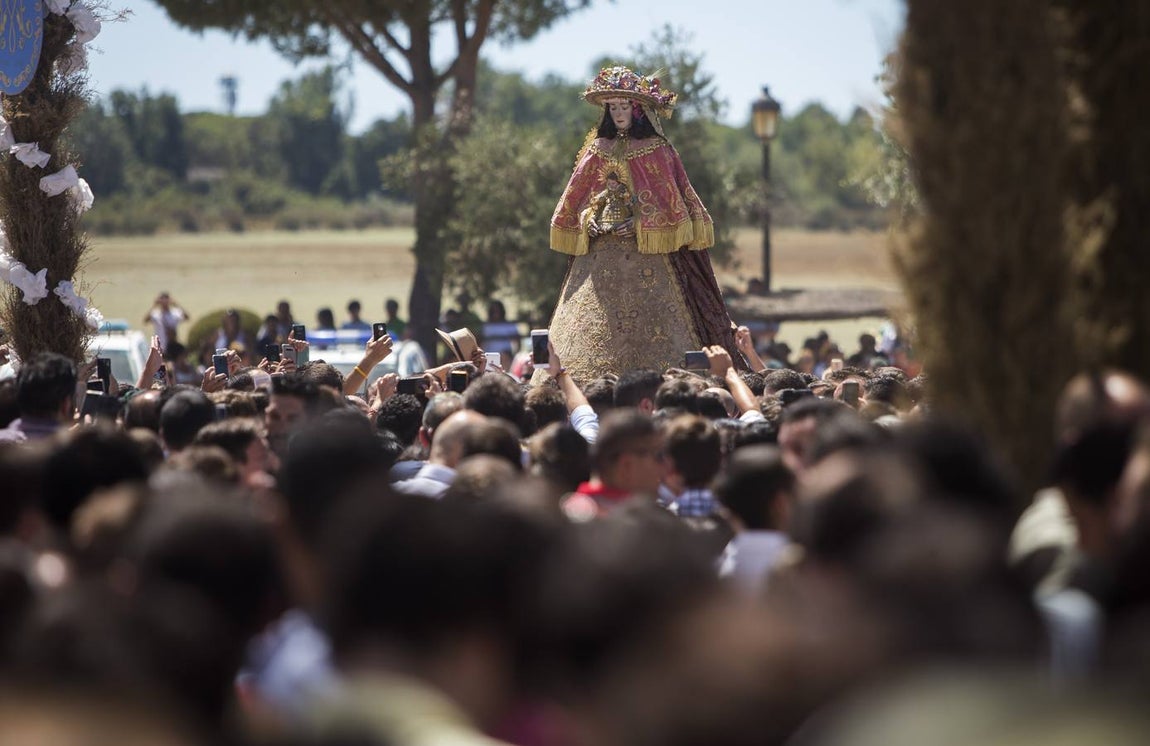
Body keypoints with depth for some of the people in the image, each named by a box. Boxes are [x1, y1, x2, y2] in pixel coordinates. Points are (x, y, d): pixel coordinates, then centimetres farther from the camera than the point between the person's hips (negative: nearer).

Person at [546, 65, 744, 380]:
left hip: (646, 247, -4)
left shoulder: (657, 150, 2)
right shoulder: (598, 150, 13)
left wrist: (640, 223, -11)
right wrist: (588, 220, -2)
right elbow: (578, 195, 17)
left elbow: (670, 199, 0)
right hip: (600, 248, 4)